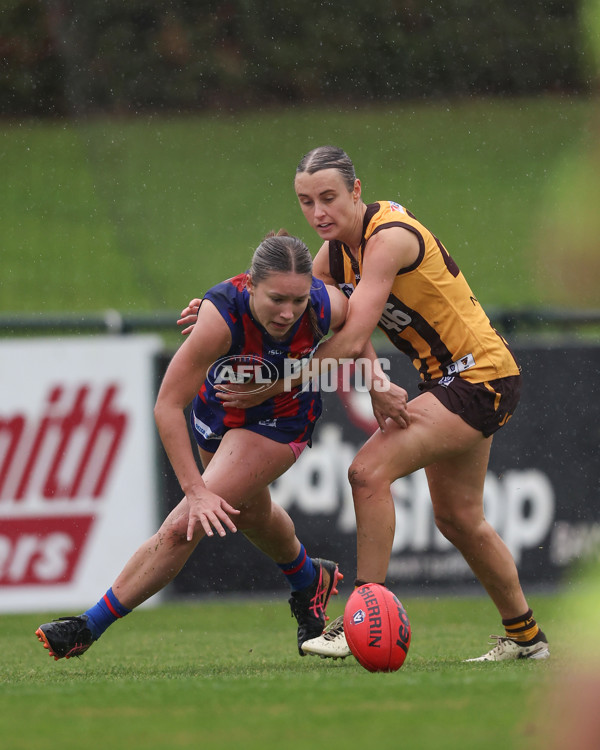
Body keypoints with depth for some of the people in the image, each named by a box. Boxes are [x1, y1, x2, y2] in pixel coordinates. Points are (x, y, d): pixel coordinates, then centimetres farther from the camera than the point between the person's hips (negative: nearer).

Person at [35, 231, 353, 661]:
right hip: (220, 410, 1)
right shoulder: (222, 315, -39)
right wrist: (195, 490, -36)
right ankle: (309, 582, 61)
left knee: (183, 527, -14)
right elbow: (168, 407, -32)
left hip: (281, 422, -1)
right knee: (248, 514, 29)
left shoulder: (328, 307, -33)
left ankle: (91, 627, -1)